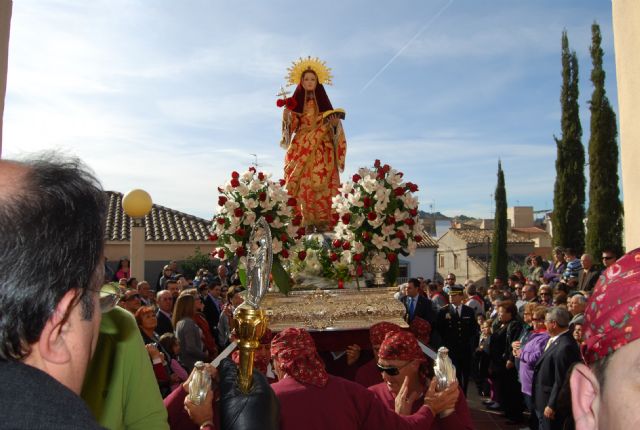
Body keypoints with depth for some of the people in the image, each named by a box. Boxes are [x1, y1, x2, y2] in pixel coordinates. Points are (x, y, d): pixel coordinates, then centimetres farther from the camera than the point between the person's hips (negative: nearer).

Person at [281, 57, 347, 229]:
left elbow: (332, 124, 11)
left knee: (321, 184, -12)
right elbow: (291, 126, 7)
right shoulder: (295, 102, 13)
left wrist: (335, 122, -10)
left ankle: (322, 220, -12)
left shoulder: (323, 101, 13)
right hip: (301, 148, 0)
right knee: (302, 184, -13)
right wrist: (286, 115, -11)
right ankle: (305, 221, -13)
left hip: (321, 149, 0)